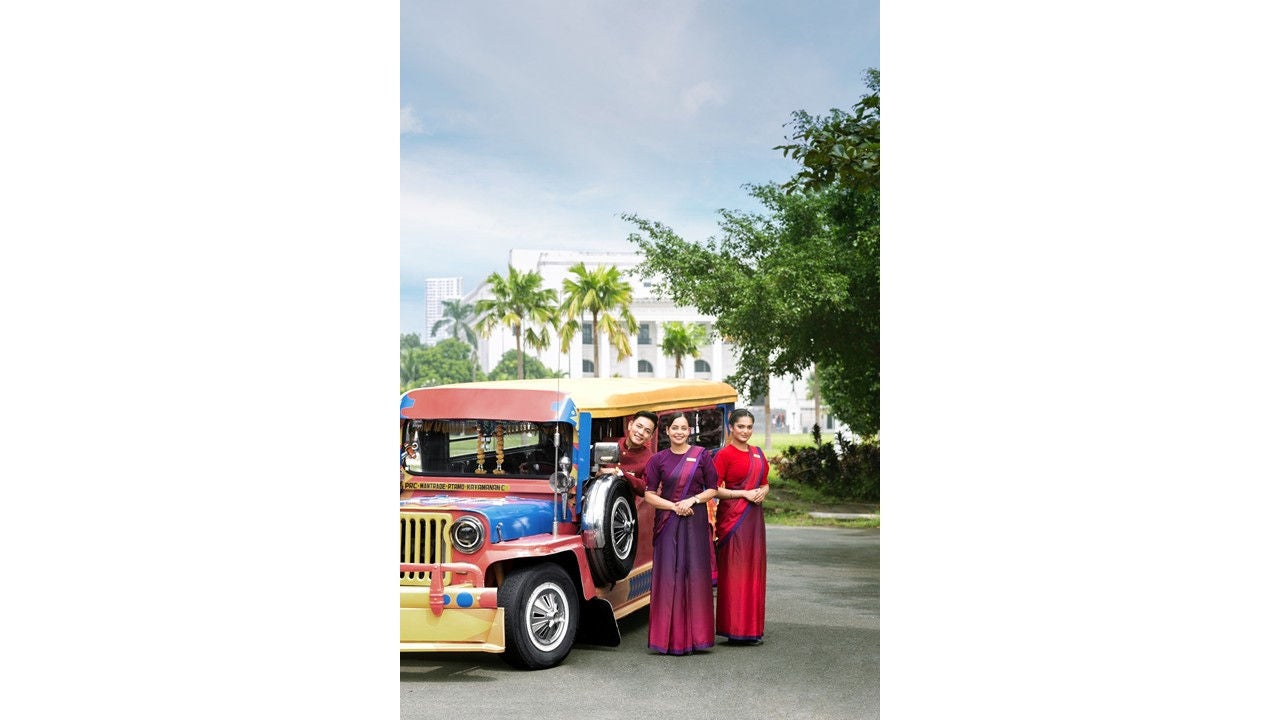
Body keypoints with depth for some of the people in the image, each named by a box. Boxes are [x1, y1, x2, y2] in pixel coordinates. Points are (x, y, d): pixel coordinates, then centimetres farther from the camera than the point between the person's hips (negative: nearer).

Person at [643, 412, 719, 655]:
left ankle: (695, 635, 6)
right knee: (668, 576, -2)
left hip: (695, 522, 0)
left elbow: (712, 489, 6)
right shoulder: (658, 459, 5)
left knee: (696, 575, -1)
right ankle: (669, 637, 3)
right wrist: (674, 506, -11)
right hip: (667, 523, 0)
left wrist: (692, 500, -11)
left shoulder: (701, 455, 4)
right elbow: (649, 494, 3)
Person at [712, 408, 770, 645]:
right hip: (732, 517, -7)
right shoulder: (724, 454, -6)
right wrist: (744, 493, -15)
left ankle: (751, 628, 14)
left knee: (753, 571, 8)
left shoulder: (758, 454, 14)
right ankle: (734, 629, -1)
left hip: (754, 517, 7)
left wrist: (762, 492, -1)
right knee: (733, 572, -5)